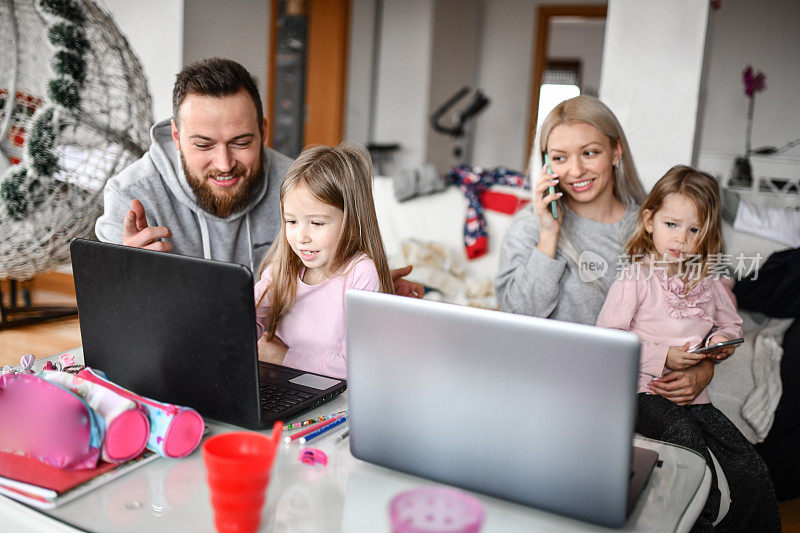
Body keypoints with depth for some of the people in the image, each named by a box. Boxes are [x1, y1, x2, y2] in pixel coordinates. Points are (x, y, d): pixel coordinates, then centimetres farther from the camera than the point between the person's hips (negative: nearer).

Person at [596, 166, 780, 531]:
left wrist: (721, 340, 3)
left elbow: (732, 324, 27)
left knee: (754, 477, -8)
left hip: (694, 393, 5)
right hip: (647, 394, -5)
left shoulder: (708, 281, 12)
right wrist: (662, 357, -17)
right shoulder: (635, 277, -5)